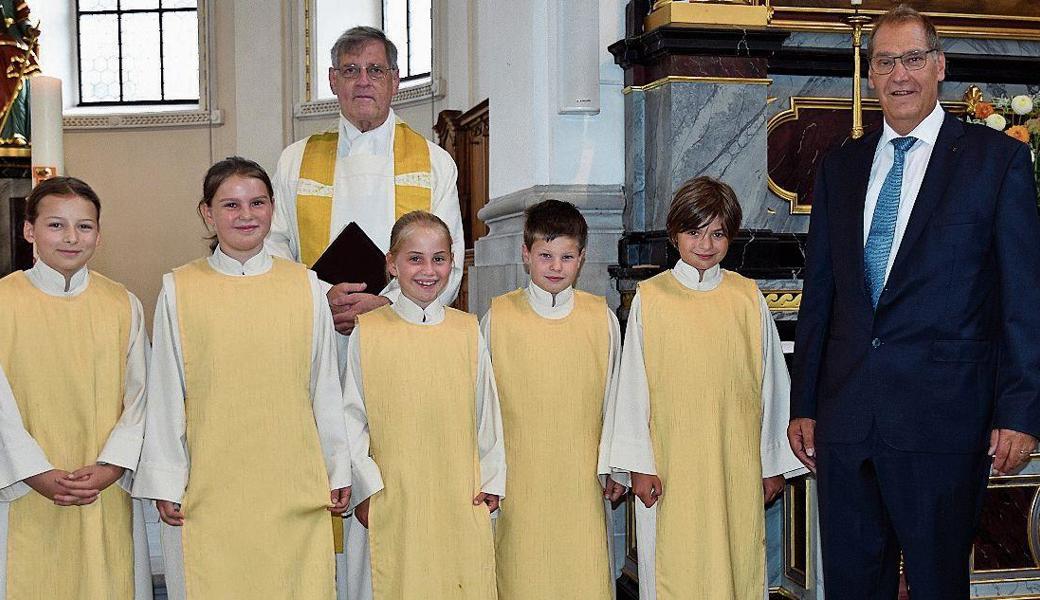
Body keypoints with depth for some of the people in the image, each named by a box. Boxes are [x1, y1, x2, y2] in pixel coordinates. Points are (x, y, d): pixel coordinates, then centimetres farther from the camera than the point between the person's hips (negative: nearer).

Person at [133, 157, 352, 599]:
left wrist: (338, 470, 9)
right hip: (209, 492, -1)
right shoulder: (179, 289, 2)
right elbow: (164, 395, 4)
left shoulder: (305, 286, 5)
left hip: (295, 492, 1)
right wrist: (165, 483, 2)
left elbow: (325, 388, 8)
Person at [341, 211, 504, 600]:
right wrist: (366, 487, -5)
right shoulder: (367, 333, -1)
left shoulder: (468, 331, 6)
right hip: (391, 501, -2)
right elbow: (351, 419, 0)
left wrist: (491, 480, 7)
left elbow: (487, 412, 10)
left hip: (461, 501, 2)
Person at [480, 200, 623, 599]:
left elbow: (613, 399, 8)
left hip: (583, 477, 1)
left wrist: (612, 465, 5)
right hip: (519, 477, -1)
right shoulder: (498, 317, 0)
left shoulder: (602, 318, 3)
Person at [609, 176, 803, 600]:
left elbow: (770, 384, 7)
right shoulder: (649, 299, 0)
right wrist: (639, 463, -2)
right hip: (670, 468, -1)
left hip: (736, 466, 1)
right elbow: (633, 386, 1)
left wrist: (773, 463, 8)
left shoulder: (749, 299, 3)